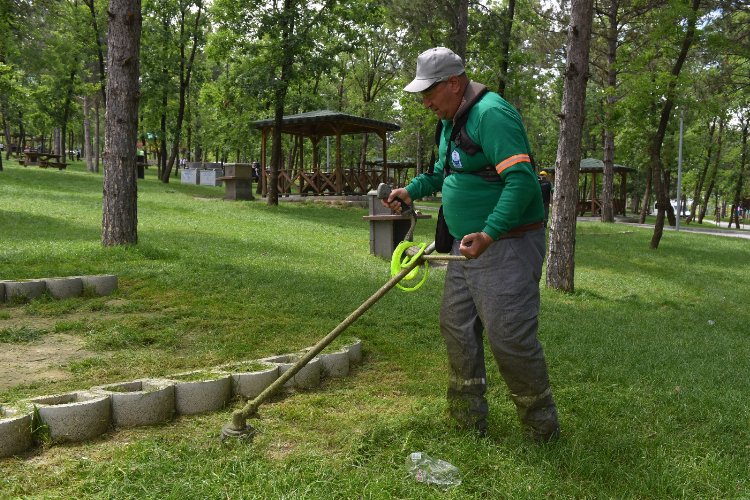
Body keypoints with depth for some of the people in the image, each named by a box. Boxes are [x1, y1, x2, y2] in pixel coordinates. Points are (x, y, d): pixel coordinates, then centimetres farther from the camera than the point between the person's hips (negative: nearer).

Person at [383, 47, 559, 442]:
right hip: (469, 246, 10)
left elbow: (521, 180, -27)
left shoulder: (492, 114, -18)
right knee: (457, 328, 12)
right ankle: (468, 417, 27)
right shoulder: (452, 121, 15)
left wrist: (489, 234, -36)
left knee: (509, 336, -8)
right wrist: (412, 190, 16)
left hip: (507, 247, -10)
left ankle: (542, 428, 13)